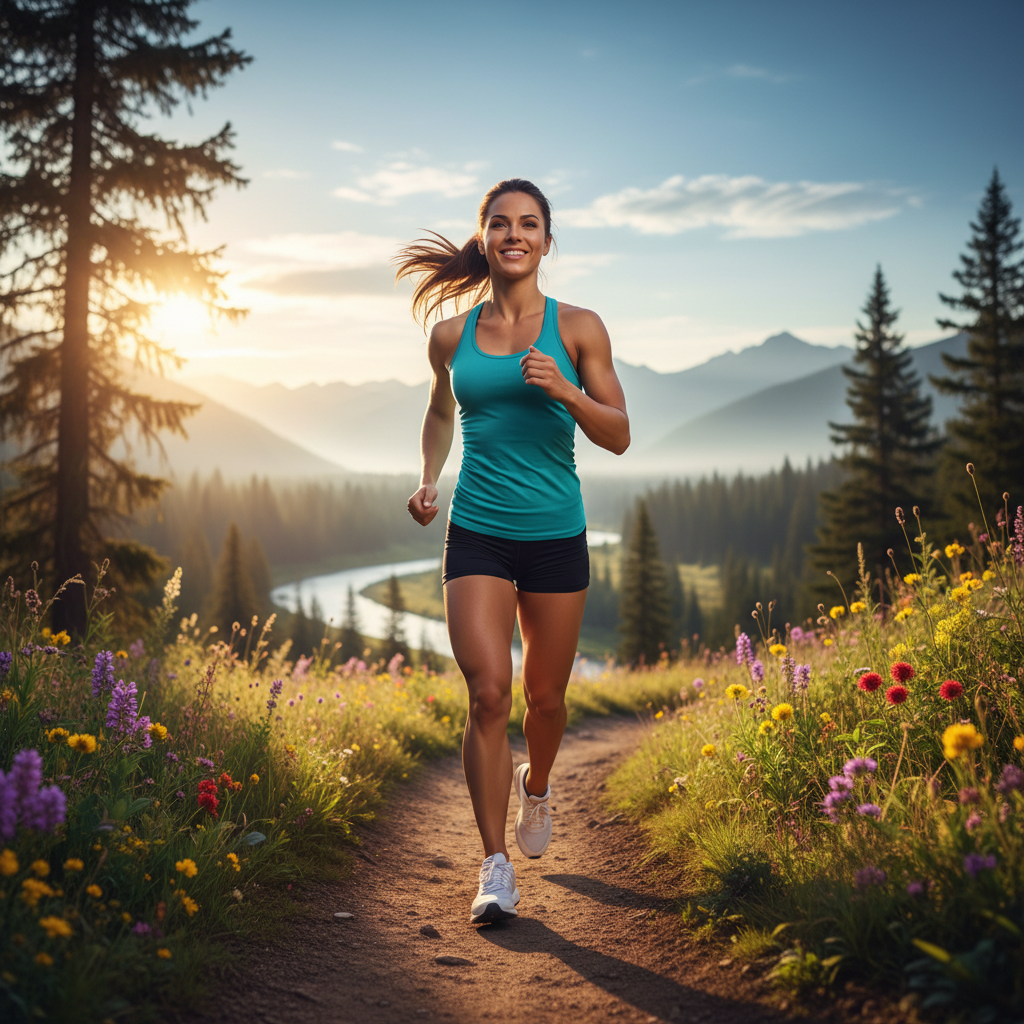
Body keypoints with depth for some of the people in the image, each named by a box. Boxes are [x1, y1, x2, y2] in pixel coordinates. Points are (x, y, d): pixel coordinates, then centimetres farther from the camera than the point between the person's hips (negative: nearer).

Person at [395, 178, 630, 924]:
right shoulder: (451, 335, 5)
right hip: (476, 534, 0)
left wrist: (563, 390, -18)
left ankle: (537, 787, 45)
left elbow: (619, 436, -2)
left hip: (556, 534, 0)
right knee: (488, 693, -12)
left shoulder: (577, 327, -1)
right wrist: (429, 479, 6)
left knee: (545, 696, 11)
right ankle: (496, 868, -3)